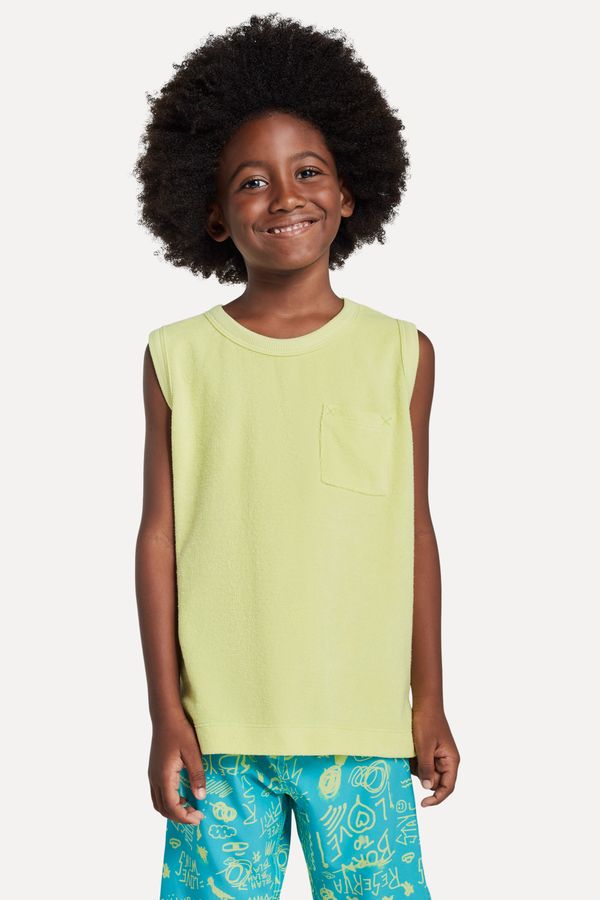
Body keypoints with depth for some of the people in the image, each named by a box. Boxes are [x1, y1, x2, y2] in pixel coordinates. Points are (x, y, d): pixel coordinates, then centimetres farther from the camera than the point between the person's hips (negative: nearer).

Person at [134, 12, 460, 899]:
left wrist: (429, 702, 7)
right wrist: (167, 713, 0)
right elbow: (159, 536, 1)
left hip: (362, 725, 0)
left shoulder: (401, 353, 2)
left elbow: (413, 530, 6)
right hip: (219, 725, 0)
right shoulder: (179, 357, 0)